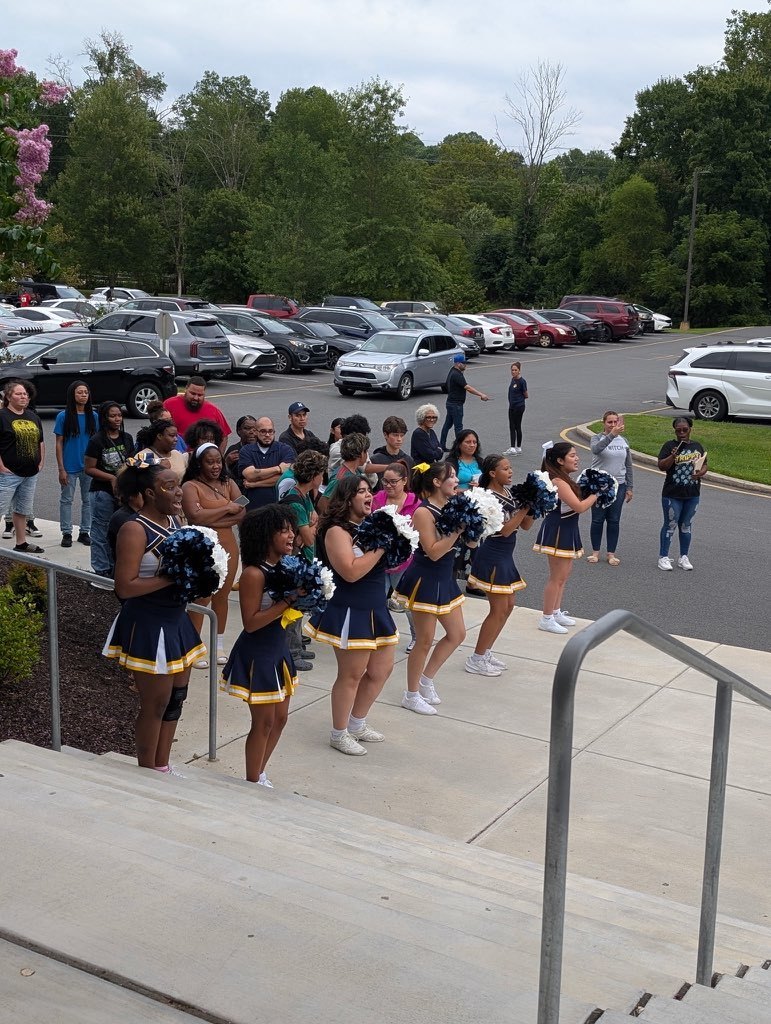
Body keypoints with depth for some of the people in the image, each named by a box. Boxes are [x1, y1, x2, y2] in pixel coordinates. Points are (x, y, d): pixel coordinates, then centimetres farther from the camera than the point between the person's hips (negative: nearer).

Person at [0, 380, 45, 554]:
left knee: (23, 511, 16)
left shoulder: (33, 417, 13)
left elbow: (41, 442, 22)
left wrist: (41, 463, 13)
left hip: (31, 474, 7)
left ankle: (21, 543, 25)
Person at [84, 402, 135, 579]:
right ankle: (102, 570, 6)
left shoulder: (127, 438, 8)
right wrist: (112, 478, -18)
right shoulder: (97, 441, -10)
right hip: (103, 491, -6)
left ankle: (116, 566, 22)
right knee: (102, 531, 0)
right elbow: (89, 469, -11)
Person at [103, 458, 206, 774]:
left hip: (176, 619, 8)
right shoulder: (135, 530, -18)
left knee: (176, 696, 15)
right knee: (155, 702, 2)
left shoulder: (174, 520, 6)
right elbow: (124, 587, -24)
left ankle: (162, 767, 30)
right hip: (147, 625, -8)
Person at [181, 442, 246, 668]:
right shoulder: (190, 486, -5)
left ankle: (219, 646, 24)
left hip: (228, 548, 5)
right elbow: (196, 516, -20)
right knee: (201, 599, -2)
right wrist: (227, 509, -10)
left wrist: (212, 520, -12)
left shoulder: (228, 484, 10)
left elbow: (243, 513, -2)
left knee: (222, 597, 12)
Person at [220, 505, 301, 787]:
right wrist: (287, 600, -27)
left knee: (280, 718, 17)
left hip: (278, 650, 8)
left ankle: (260, 774, 33)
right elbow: (251, 622, -25)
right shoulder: (254, 574, -22)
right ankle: (253, 783, 18)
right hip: (256, 655, -8)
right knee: (264, 722, 2)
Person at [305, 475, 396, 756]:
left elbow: (385, 564, 17)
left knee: (381, 670, 16)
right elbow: (351, 572, -26)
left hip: (375, 609, 9)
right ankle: (339, 734, 19)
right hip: (349, 613, -9)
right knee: (351, 675, 2)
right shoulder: (338, 531, -15)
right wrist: (380, 547, -20)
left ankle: (357, 724, 34)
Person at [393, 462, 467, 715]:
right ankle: (411, 695, 18)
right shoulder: (424, 512, -19)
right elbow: (434, 552, -24)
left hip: (445, 579, 9)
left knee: (457, 634, 15)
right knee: (425, 641, 2)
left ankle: (426, 679, 31)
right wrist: (458, 529, -25)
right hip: (425, 580, -9)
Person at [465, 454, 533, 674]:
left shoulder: (508, 493, 8)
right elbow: (505, 529, -23)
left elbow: (525, 525, 8)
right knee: (499, 610, -5)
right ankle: (476, 659, 5)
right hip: (492, 557, -9)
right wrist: (525, 507, -22)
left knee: (508, 605, 14)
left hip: (504, 557, 9)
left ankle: (485, 652, 25)